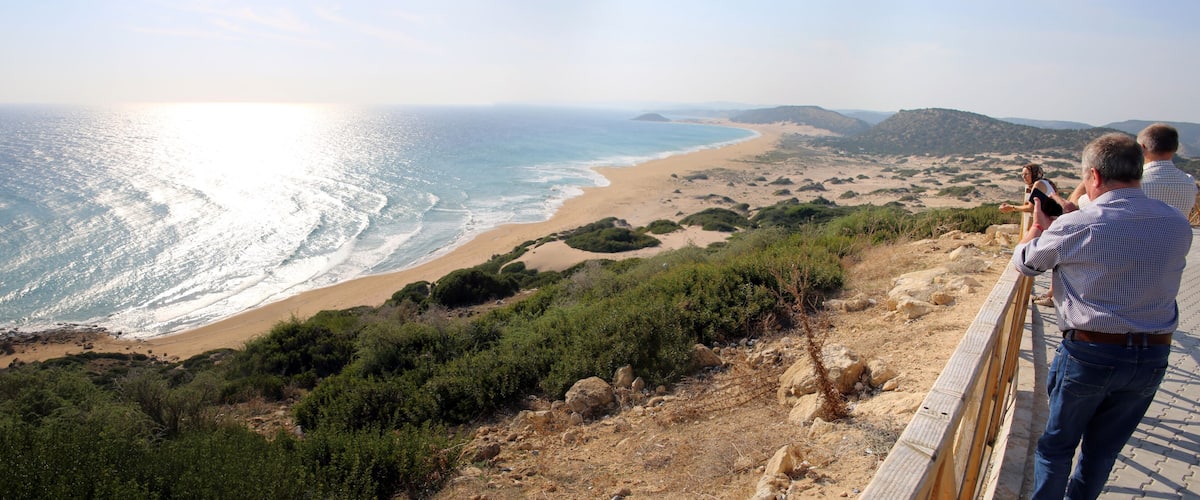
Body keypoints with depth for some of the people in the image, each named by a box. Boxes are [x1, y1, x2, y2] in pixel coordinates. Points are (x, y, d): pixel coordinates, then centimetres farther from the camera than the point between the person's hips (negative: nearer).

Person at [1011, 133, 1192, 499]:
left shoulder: (1076, 226, -17)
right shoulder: (1178, 225, -3)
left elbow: (1023, 262, -2)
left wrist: (1039, 225, 18)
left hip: (1089, 354, -4)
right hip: (1153, 358, 5)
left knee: (1057, 443, 15)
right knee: (1104, 448, 21)